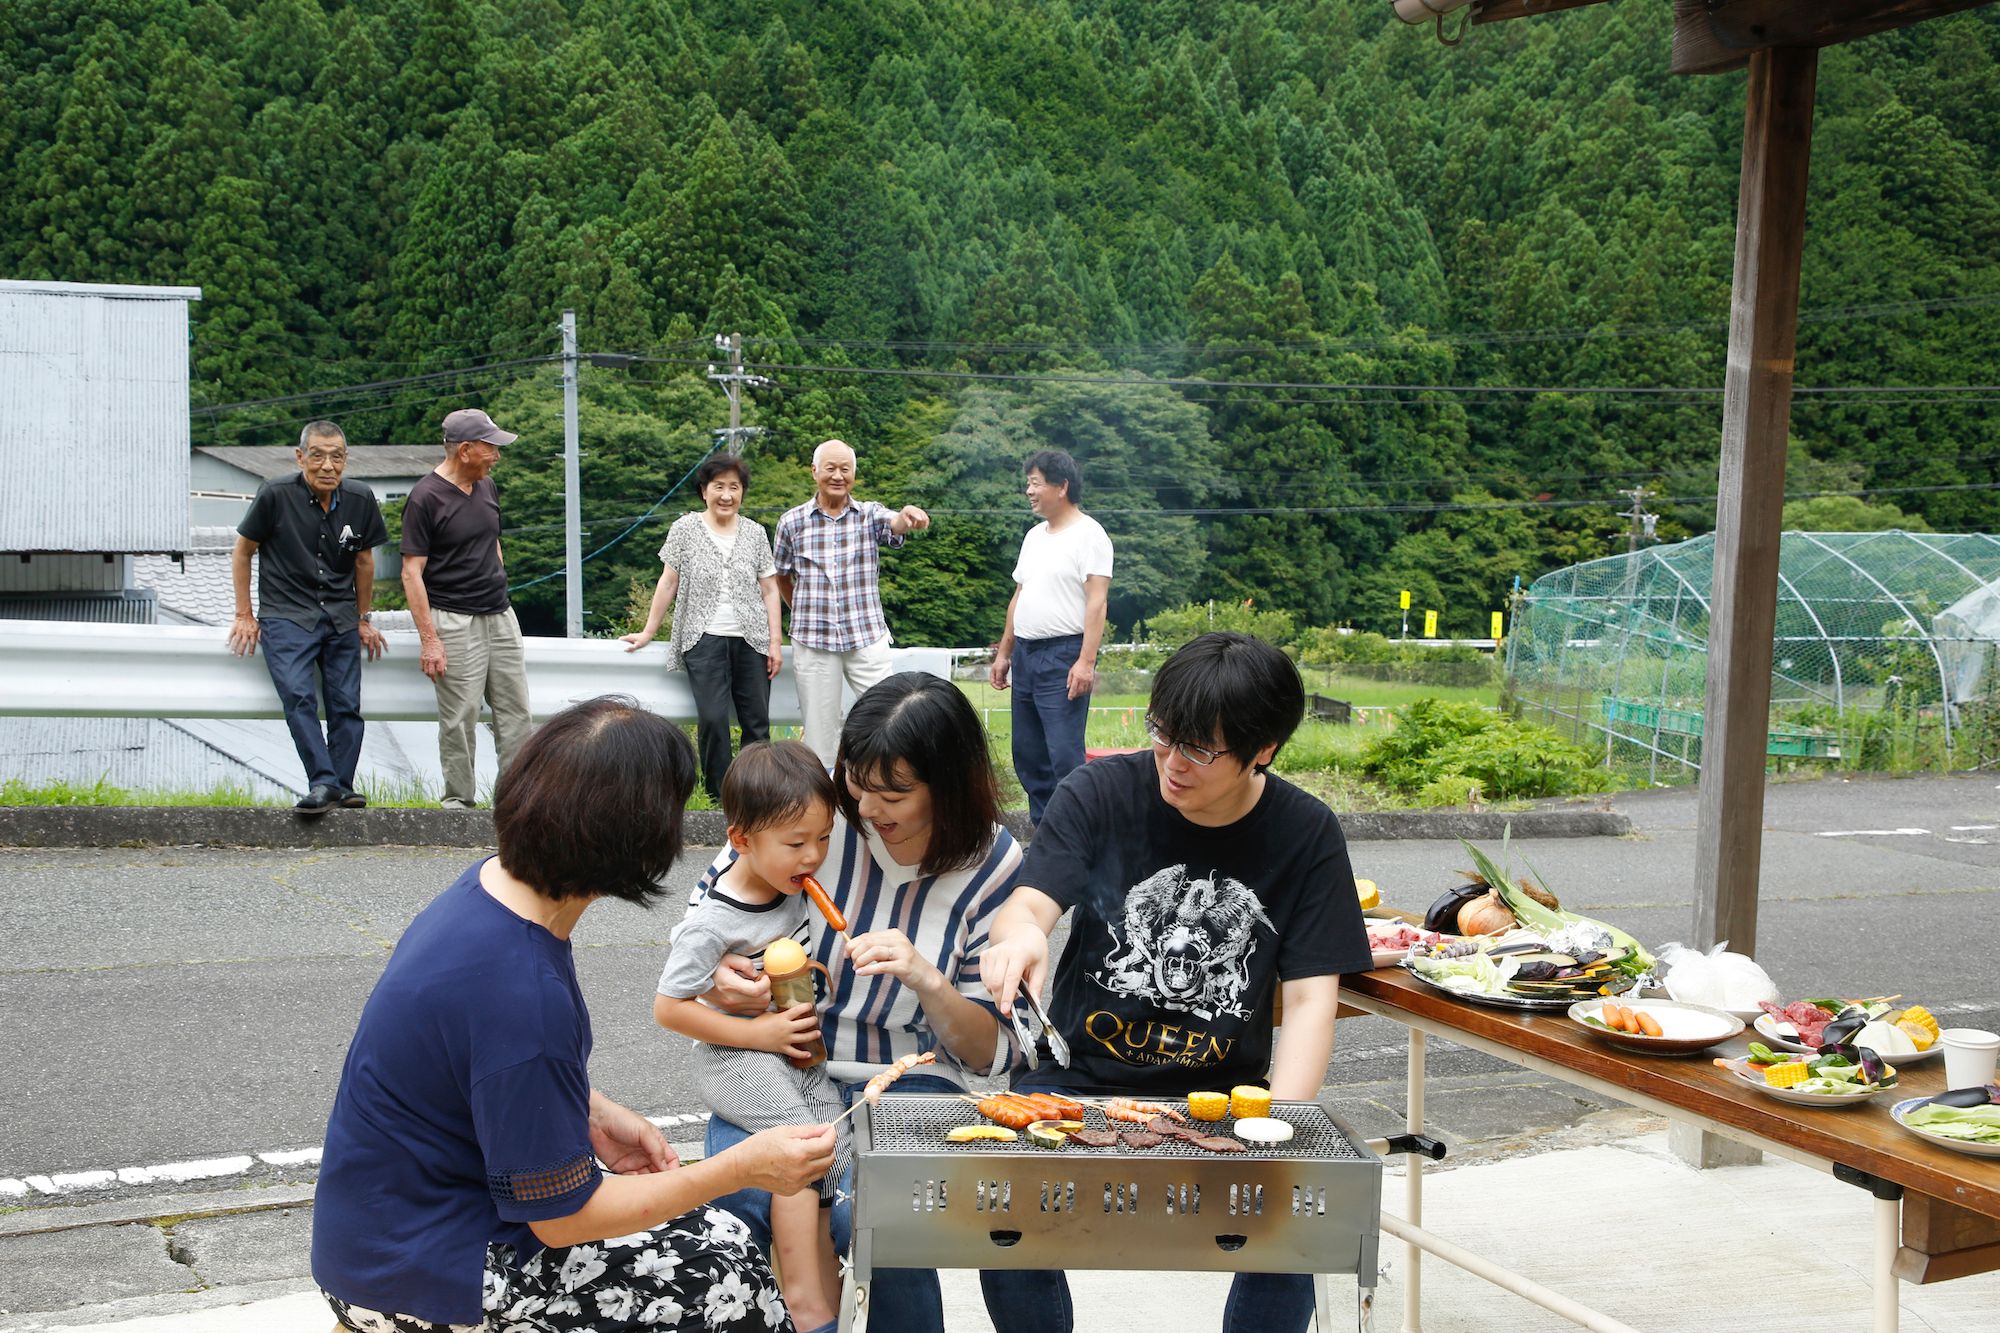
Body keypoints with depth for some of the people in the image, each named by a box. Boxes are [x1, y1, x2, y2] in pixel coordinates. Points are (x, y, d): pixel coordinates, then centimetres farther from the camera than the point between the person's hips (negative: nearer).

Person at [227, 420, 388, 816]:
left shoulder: (360, 500, 1)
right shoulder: (276, 495, -9)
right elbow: (242, 551, 2)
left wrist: (363, 620, 19)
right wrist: (244, 615, 2)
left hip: (341, 617, 4)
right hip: (286, 615, -4)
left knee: (347, 706, 0)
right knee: (298, 696, -22)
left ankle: (341, 786, 11)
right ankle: (322, 784, -23)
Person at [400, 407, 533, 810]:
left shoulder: (486, 487, 10)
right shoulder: (425, 497, -12)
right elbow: (412, 572, -12)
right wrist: (428, 638, -17)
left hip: (501, 615, 7)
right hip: (454, 621, -7)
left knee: (515, 712, 6)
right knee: (460, 716, -3)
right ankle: (459, 800, 8)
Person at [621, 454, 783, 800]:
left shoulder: (755, 533, 9)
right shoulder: (685, 528, 4)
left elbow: (769, 589, 9)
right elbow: (668, 582, 7)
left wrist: (775, 641, 2)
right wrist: (648, 633, 7)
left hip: (751, 641, 2)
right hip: (705, 640, -2)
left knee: (757, 722, -1)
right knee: (712, 719, -14)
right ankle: (718, 798, -4)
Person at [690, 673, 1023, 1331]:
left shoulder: (993, 865, -8)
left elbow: (991, 1051, -5)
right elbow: (706, 908, 7)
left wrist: (928, 981, -24)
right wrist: (710, 974, -16)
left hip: (904, 1078, -1)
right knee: (744, 1200, -29)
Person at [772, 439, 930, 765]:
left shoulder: (871, 514, 1)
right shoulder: (792, 522, 2)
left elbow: (896, 523, -23)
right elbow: (782, 577, 16)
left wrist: (910, 517, -45)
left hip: (868, 638, 0)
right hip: (813, 641, 0)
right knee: (819, 727, 5)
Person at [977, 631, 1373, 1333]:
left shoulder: (1306, 835, -2)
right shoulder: (1100, 793, -4)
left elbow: (1310, 1000, -5)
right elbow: (1029, 903, -14)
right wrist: (1020, 934, -40)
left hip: (1221, 1091, 1)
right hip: (1078, 1077, 0)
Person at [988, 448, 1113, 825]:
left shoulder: (1088, 533, -7)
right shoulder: (1034, 536, 18)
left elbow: (1096, 602, -14)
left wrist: (1086, 661, -22)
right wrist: (1004, 653, 20)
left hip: (1064, 655, -9)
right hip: (1025, 653, 9)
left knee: (1065, 755, -12)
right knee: (1027, 756, 10)